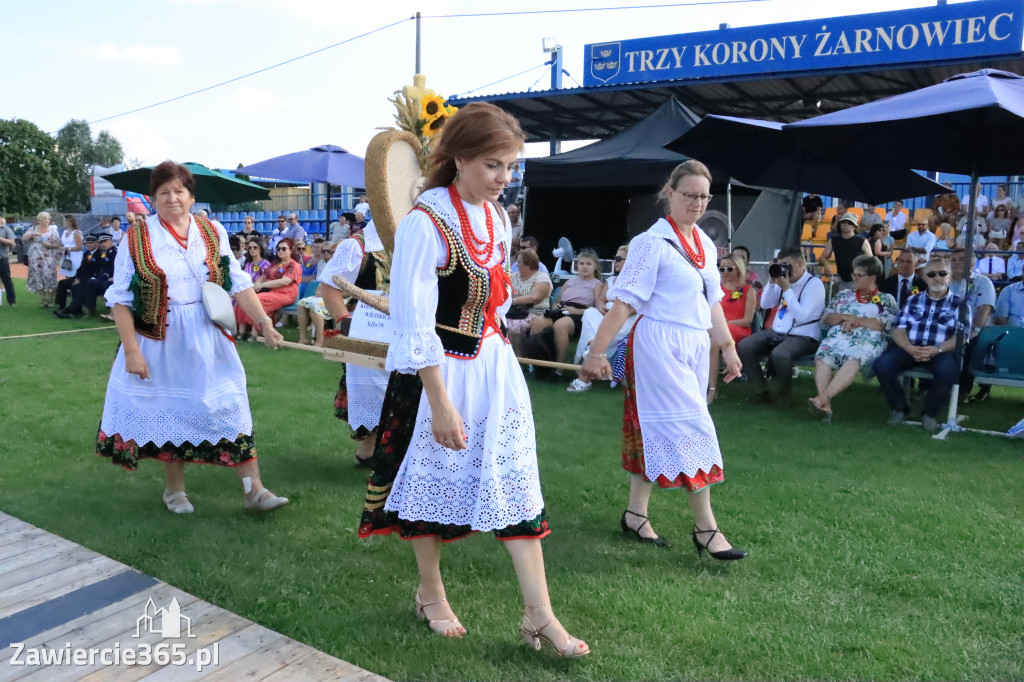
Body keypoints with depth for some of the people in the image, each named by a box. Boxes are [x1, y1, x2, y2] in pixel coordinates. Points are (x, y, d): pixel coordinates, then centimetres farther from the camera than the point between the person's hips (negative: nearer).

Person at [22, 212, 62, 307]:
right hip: (36, 259, 2)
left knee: (49, 278, -8)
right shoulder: (33, 229, 10)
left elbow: (58, 244, 1)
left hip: (48, 259, -2)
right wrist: (32, 234, -13)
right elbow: (23, 239, 1)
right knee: (38, 278, 2)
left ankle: (49, 300, 0)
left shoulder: (52, 230, 4)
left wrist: (49, 245, -16)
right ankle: (42, 300, 8)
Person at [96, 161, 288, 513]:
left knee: (230, 410, 3)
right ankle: (175, 489, 29)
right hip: (161, 344, -2)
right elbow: (121, 299, -6)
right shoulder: (137, 237, -6)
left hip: (208, 342, 2)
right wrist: (131, 349, -12)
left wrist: (264, 321, -11)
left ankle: (253, 489, 9)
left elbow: (239, 284, 0)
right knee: (169, 413, 10)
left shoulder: (213, 233, 2)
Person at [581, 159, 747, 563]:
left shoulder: (706, 245, 13)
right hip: (661, 344, -7)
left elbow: (712, 302, 21)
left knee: (654, 432, 12)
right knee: (691, 429, -6)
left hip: (694, 346, 7)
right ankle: (706, 529, 3)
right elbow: (624, 301, -16)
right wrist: (597, 351, -19)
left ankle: (636, 515, 22)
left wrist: (728, 347, 22)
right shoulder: (653, 242, -11)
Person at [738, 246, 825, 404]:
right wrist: (772, 282, 0)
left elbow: (802, 315, -20)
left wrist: (786, 289, -20)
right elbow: (765, 304, 13)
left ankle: (784, 395, -10)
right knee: (744, 346, -14)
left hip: (802, 337, -7)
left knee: (779, 355, -37)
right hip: (776, 332, 7)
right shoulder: (783, 280, 12)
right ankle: (761, 391, -5)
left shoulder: (814, 284, -9)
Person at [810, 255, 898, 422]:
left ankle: (824, 397, -50)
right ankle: (826, 405, -43)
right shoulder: (843, 296, 27)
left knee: (854, 360, -39)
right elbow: (825, 319, 18)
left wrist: (856, 320, -3)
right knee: (822, 358, -32)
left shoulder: (886, 300, 17)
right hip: (838, 338, 3)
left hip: (867, 342, -3)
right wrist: (845, 317, 0)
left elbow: (884, 325, 0)